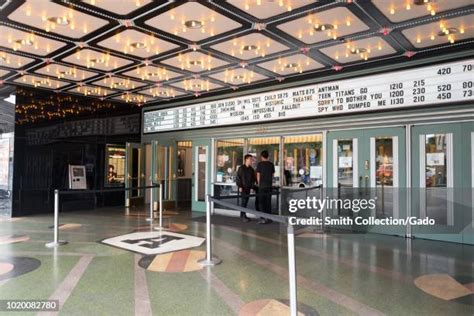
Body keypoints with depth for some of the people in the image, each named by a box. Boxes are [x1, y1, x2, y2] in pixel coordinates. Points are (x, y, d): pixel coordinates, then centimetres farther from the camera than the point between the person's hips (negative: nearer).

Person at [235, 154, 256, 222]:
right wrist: (240, 186, -13)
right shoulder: (241, 168, -7)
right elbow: (238, 178, -8)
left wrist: (252, 185, 5)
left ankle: (244, 215, 18)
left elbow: (253, 178, 14)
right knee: (244, 200, -9)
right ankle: (242, 216, -4)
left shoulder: (251, 169, 10)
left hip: (248, 187, 6)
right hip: (243, 187, -6)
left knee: (246, 201, 9)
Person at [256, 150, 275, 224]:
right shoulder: (271, 164, 6)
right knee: (268, 202, 9)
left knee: (262, 202, 0)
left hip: (262, 185, -4)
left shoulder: (260, 164, -5)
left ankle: (263, 218, -4)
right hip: (269, 185, 4)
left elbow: (258, 175, -1)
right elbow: (272, 175, 9)